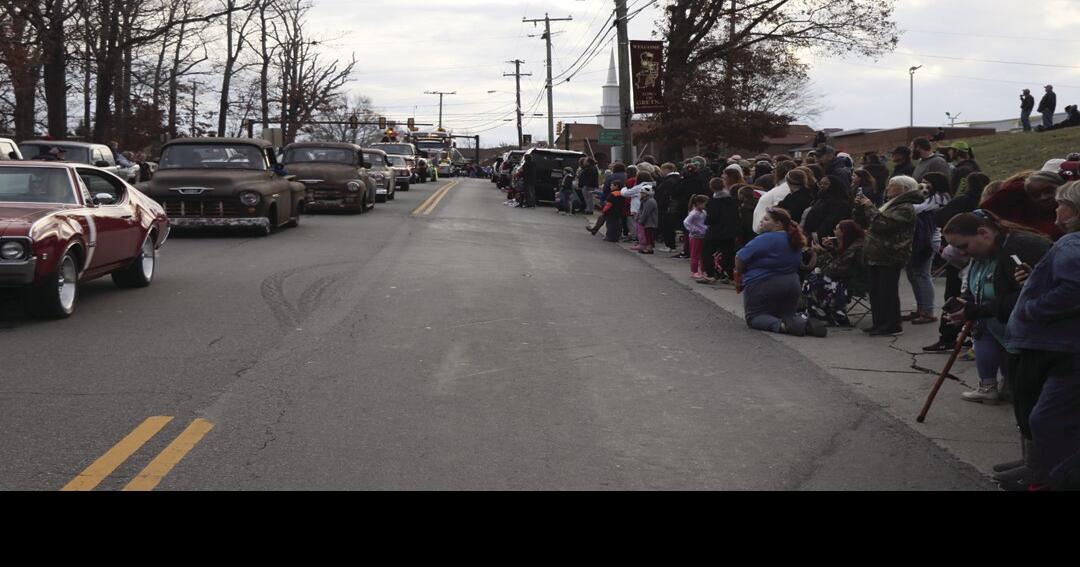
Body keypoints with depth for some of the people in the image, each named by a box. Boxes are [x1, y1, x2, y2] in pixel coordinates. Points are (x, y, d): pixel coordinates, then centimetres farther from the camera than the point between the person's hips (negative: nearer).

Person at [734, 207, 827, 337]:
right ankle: (805, 322, -11)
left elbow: (740, 258, -14)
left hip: (762, 286, -7)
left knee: (754, 317, 3)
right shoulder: (795, 241, 9)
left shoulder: (766, 239, -16)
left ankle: (781, 326, -26)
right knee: (788, 315, 22)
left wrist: (739, 274, 7)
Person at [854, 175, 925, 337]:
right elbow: (864, 223, 23)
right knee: (875, 292, 11)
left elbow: (883, 224, -23)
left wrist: (870, 207, -12)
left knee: (887, 292, -7)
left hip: (890, 258, -10)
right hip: (877, 256, 10)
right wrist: (860, 207, 7)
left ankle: (893, 326, -1)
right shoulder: (891, 204, 21)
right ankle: (879, 324, 18)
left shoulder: (905, 208, -11)